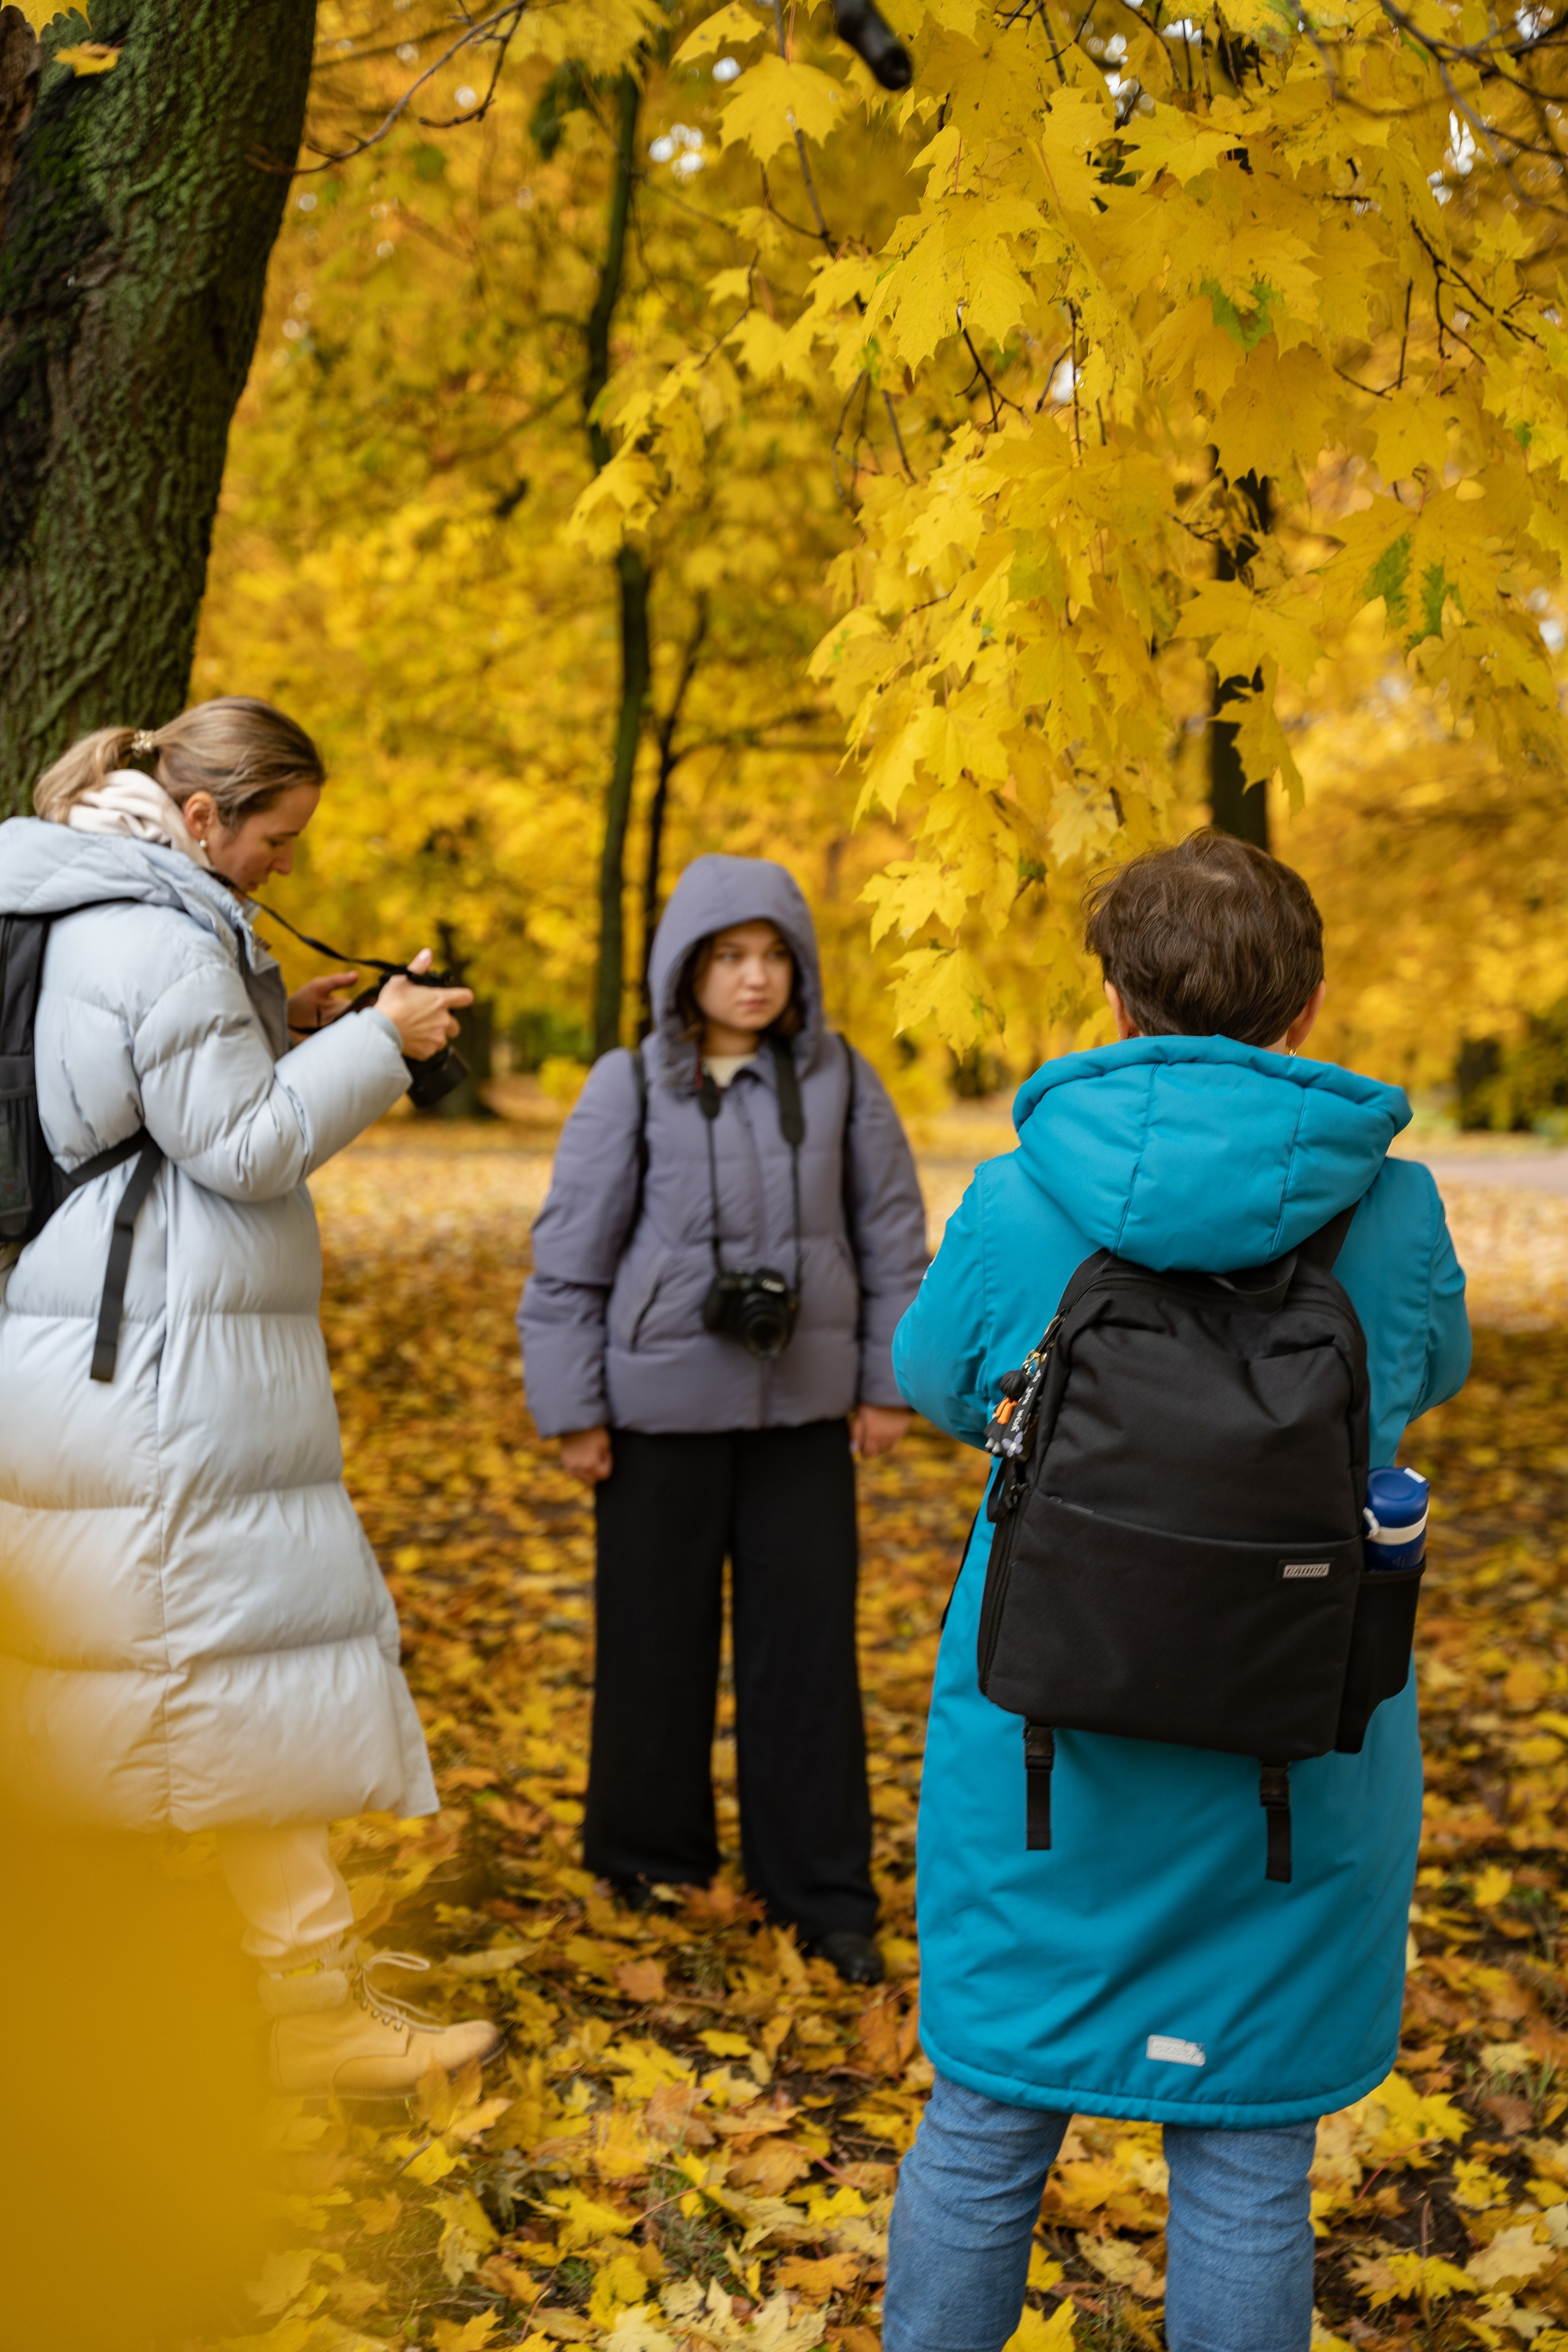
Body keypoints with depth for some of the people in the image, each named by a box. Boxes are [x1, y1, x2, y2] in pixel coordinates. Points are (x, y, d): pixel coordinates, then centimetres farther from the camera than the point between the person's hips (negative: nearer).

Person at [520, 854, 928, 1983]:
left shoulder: (842, 1080, -1)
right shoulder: (631, 1087, -5)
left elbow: (892, 1236, 7)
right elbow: (570, 1256, -1)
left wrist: (887, 1380, 6)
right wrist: (574, 1409, -2)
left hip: (805, 1409, 1)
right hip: (664, 1409, -1)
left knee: (808, 1644, 5)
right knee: (657, 1639, 10)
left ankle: (823, 1890, 16)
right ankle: (653, 1852, 30)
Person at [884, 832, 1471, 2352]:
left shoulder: (1018, 1202, -10)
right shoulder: (1387, 1210, -9)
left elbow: (935, 1380, 9)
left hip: (1041, 1755, 0)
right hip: (1293, 1772, 0)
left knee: (984, 2126, 16)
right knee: (1246, 2165, 12)